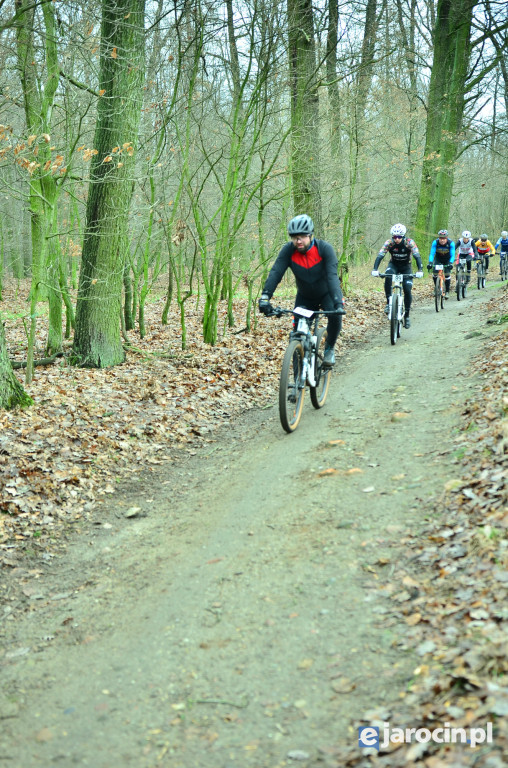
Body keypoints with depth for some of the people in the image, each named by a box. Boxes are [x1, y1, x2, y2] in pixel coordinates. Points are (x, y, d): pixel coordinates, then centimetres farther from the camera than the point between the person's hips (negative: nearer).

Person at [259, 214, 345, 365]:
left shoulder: (325, 248, -27)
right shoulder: (288, 250, -21)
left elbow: (332, 276, -36)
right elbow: (275, 272, -29)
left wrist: (338, 303, -48)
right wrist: (265, 297, -44)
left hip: (327, 293, -2)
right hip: (305, 296, 2)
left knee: (335, 316, -28)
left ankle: (329, 349, -2)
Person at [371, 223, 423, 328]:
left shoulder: (409, 243, -24)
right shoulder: (388, 243, -21)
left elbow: (417, 256, -32)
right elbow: (380, 256, -29)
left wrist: (420, 270, -47)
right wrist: (375, 269, -44)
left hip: (406, 267, 0)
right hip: (393, 264, 0)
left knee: (407, 290, -11)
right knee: (388, 277, -34)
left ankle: (407, 315, 4)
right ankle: (388, 302, -25)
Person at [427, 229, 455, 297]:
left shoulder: (451, 243, -29)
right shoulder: (435, 242, -28)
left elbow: (452, 255, -33)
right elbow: (432, 253, -33)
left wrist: (450, 263, -51)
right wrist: (430, 263, -49)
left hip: (447, 260, -1)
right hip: (438, 259, 1)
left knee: (447, 274, -11)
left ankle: (447, 291, 6)